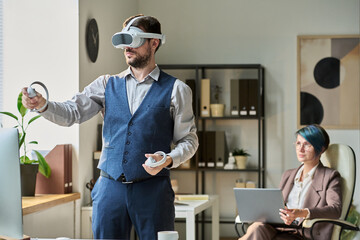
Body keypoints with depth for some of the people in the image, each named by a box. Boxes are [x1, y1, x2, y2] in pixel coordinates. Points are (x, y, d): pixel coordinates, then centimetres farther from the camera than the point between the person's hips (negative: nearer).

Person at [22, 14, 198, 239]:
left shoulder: (175, 90, 2)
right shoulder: (108, 84, 11)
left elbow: (189, 140, 3)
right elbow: (72, 112, 2)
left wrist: (169, 160, -17)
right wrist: (43, 105, -17)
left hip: (152, 187, -2)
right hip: (110, 187, 3)